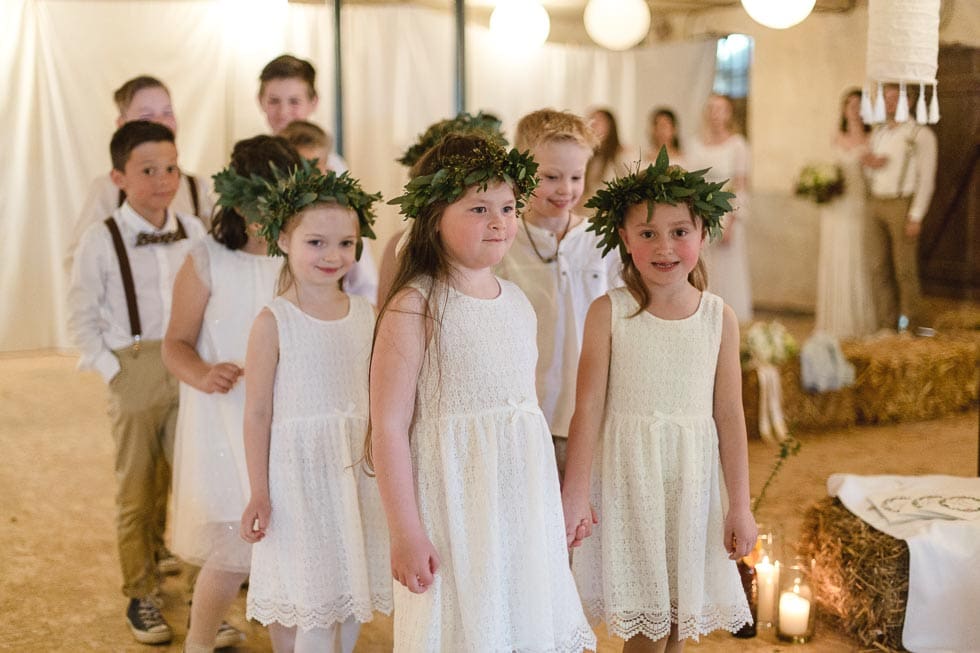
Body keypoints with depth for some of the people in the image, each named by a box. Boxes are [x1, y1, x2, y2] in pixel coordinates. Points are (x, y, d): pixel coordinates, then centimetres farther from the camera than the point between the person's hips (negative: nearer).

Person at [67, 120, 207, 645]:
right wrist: (111, 370, -10)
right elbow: (82, 318, -4)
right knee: (138, 489, 7)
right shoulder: (101, 240, -7)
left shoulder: (194, 231, 4)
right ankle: (141, 596, 21)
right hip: (135, 371, -3)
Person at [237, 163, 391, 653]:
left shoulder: (366, 315, 3)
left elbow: (375, 401, 10)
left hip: (357, 469, 4)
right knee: (306, 599, 1)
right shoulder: (274, 322, -10)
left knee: (348, 594, 13)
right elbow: (258, 413, -8)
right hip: (298, 469, -4)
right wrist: (259, 494, -8)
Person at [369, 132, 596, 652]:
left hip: (522, 501, 6)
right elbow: (389, 428, -14)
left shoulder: (516, 302, 7)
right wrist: (405, 532, -15)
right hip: (452, 506, -6)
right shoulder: (415, 307, -13)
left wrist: (554, 503, 19)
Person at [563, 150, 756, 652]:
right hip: (628, 477, -2)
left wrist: (740, 507, 4)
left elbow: (728, 416, 2)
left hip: (693, 479, 2)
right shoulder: (608, 313, -6)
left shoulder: (719, 318, 0)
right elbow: (589, 407, -6)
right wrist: (574, 494, -8)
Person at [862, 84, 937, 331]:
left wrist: (916, 216, -15)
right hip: (874, 205, 6)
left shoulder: (921, 134, -3)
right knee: (879, 269, 4)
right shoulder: (877, 133, 16)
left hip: (902, 206, -6)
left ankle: (912, 327, 6)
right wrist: (868, 163, 0)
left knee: (905, 271, -3)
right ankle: (887, 326, 10)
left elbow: (926, 178, -8)